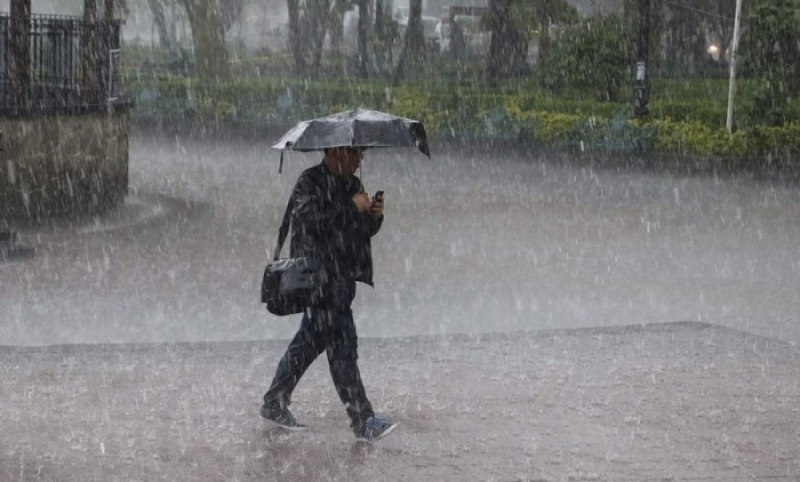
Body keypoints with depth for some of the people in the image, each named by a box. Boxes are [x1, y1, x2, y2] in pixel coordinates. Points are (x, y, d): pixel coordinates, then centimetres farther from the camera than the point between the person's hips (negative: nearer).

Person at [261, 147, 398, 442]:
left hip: (342, 276, 9)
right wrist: (351, 207, -21)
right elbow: (312, 220, -24)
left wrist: (375, 216, -2)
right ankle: (362, 420, -11)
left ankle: (274, 404, 27)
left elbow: (364, 232, 18)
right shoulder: (309, 182, -9)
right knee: (342, 344, -10)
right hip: (319, 276, -9)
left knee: (311, 341, 15)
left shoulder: (352, 184, 15)